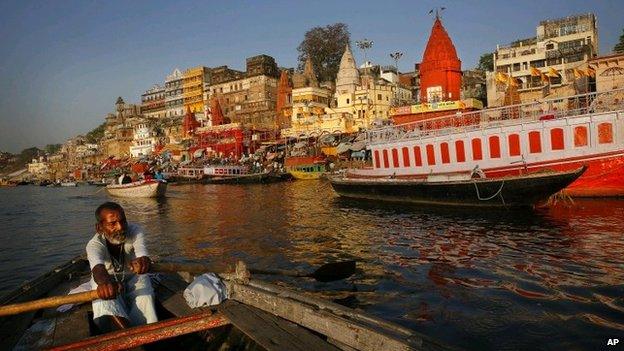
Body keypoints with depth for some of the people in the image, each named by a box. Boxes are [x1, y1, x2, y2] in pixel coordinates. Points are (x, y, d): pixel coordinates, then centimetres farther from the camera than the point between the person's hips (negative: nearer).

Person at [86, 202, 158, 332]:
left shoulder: (135, 232, -22)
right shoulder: (94, 244, -26)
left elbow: (142, 253, -40)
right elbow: (98, 267, -47)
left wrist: (142, 262, -67)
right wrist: (104, 282, -72)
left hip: (133, 277, 1)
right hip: (106, 279, -1)